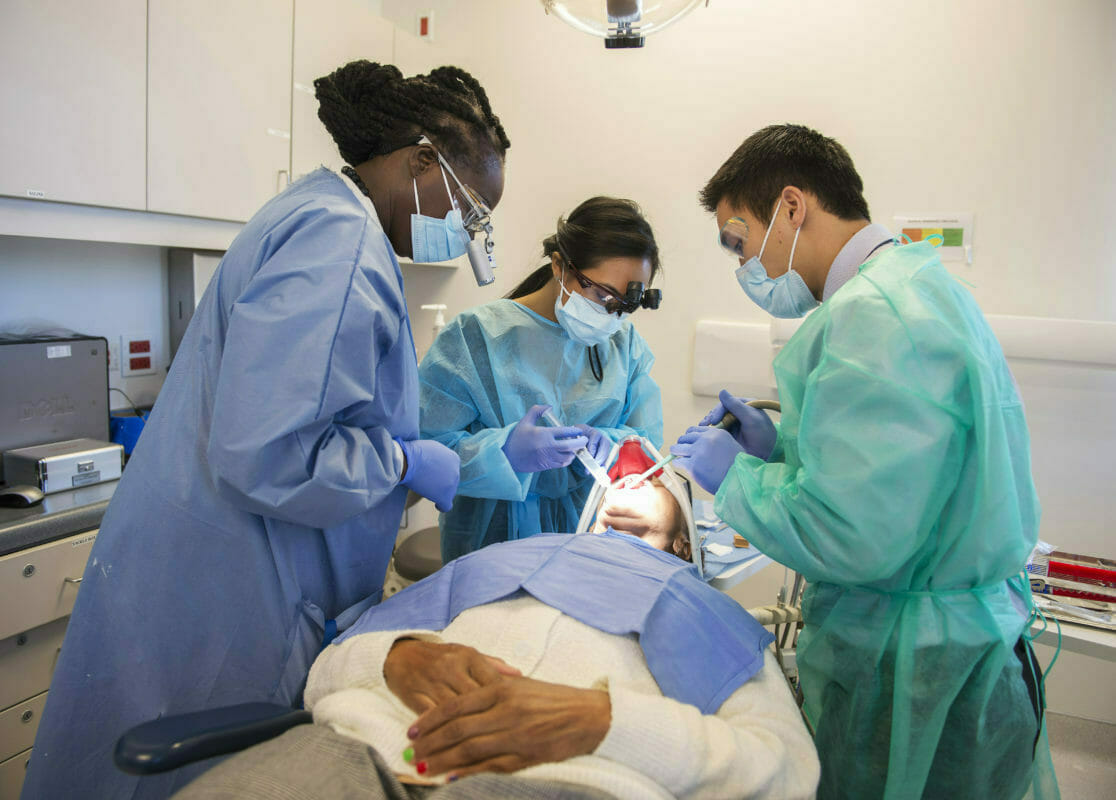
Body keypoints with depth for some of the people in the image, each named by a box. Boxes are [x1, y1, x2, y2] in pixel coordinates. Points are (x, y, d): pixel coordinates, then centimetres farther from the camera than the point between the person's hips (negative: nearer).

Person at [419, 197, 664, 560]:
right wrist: (504, 453, -25)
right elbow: (423, 451, -9)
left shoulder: (625, 343, 10)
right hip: (495, 541, -3)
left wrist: (607, 446, -13)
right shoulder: (476, 335, -5)